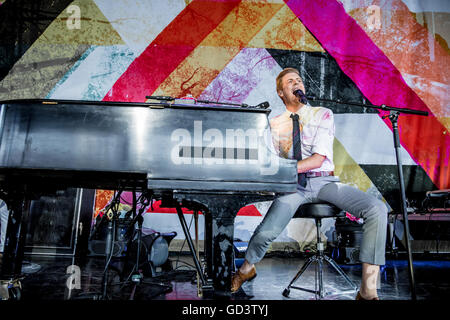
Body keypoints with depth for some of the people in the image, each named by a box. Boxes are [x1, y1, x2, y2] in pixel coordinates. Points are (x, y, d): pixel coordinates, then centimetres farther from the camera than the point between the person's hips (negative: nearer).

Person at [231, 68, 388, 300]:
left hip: (325, 181, 1)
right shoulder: (275, 124, 15)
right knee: (267, 231, -25)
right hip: (294, 186, 0)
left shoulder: (323, 115, 7)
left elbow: (318, 158, -7)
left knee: (377, 209, -24)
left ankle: (368, 291, -17)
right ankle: (245, 269, 12)